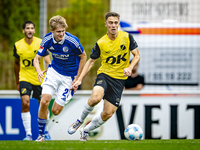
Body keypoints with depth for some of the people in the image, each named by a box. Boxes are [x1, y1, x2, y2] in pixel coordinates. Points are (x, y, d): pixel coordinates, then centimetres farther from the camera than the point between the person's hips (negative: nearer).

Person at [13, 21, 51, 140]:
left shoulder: (41, 43, -8)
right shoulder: (18, 45, -1)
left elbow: (48, 61, -15)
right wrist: (17, 82, 18)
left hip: (40, 80, 0)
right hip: (25, 78, 0)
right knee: (25, 104, -18)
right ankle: (28, 134, -16)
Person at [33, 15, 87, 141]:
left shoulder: (72, 41, -23)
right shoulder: (47, 40, -13)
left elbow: (83, 56, -7)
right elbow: (37, 58, -5)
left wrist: (77, 79, -7)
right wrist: (39, 71, -29)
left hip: (69, 76, -3)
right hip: (54, 72, 3)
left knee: (55, 111, -6)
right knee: (44, 102, -17)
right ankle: (41, 134, -1)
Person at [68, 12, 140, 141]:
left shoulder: (127, 37, -3)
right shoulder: (101, 43, -3)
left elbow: (137, 56, 2)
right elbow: (91, 61, 7)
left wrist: (130, 68, -18)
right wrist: (80, 79, 1)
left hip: (119, 79, 1)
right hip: (104, 74, -1)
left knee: (108, 114, -6)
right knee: (95, 98, -33)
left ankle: (86, 130, 20)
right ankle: (80, 121, -6)